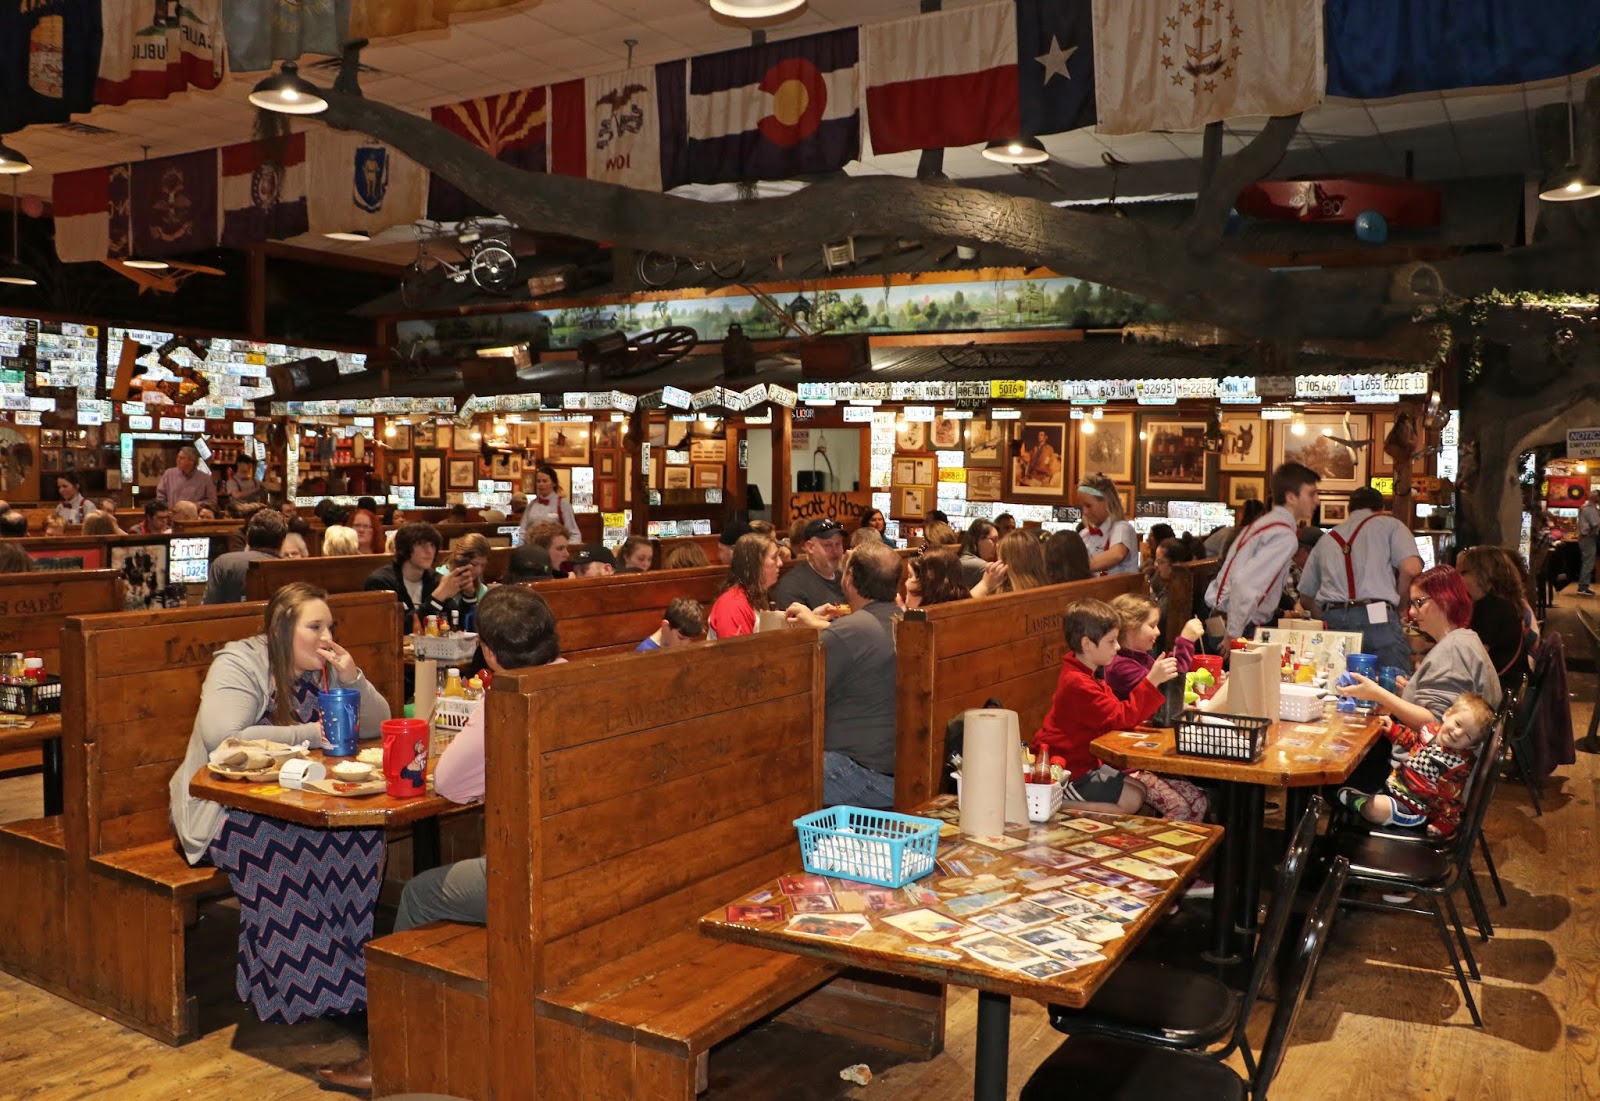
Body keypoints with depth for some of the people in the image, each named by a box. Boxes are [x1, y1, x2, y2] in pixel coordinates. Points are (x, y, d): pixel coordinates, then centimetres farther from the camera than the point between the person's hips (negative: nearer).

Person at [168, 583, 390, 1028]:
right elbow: (223, 739, -29)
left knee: (359, 830, -24)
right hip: (221, 804, -5)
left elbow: (377, 726, 5)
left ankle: (349, 970, -14)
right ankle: (292, 988, -21)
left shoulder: (325, 667, 7)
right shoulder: (238, 665, -13)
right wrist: (311, 734, -23)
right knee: (286, 841, -35)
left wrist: (353, 680, -14)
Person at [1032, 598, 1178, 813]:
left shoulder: (1088, 675, 11)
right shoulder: (1077, 683, -24)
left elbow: (1120, 714, 8)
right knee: (1132, 799, -9)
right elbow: (1120, 718, -24)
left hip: (1084, 761, 11)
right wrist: (1151, 681, -28)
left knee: (1139, 787, 9)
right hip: (1066, 770, -11)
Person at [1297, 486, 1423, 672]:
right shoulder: (1390, 525, 14)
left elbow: (1306, 597, 24)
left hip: (1332, 621, 4)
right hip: (1378, 619, -4)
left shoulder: (1326, 539, 25)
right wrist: (1394, 597, 12)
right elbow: (1411, 568, -4)